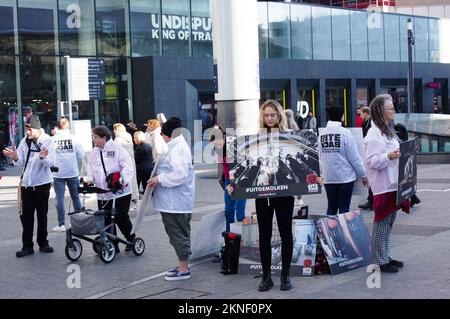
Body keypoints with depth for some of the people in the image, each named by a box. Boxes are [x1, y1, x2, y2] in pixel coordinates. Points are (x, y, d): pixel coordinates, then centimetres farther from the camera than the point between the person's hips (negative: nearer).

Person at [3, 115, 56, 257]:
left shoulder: (47, 141, -9)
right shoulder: (25, 141, 2)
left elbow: (51, 162, -17)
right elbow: (21, 162, 3)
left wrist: (43, 157, -37)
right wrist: (15, 157, -19)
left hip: (42, 183, -3)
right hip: (26, 183, 3)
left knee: (42, 215, 9)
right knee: (26, 215, 3)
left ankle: (43, 243, 21)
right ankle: (27, 246, 8)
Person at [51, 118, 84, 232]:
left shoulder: (52, 140, -8)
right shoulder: (73, 138, -5)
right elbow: (81, 155, -4)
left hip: (58, 173, -1)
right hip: (72, 172, 1)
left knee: (59, 198, 3)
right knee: (75, 197, 14)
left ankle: (61, 224, 2)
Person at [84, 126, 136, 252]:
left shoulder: (117, 148, -7)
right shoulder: (93, 153, 12)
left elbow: (128, 166, -15)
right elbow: (91, 169, 11)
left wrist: (124, 179, -31)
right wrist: (89, 179, -10)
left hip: (120, 192, -6)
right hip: (102, 194, 6)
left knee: (121, 217, -3)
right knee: (106, 220, 5)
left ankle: (131, 239, 19)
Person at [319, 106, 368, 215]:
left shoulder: (322, 134, 1)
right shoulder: (345, 133, -13)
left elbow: (320, 156, 4)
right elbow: (354, 157, -11)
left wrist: (322, 172, 14)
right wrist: (363, 174, -2)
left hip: (328, 177, 4)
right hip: (345, 176, -4)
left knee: (331, 207, 14)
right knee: (344, 208, 4)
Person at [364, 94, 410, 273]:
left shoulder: (387, 131, 17)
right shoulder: (374, 134, -15)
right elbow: (372, 161, -21)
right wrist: (389, 156, -35)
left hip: (393, 185, 10)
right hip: (383, 186, -10)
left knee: (389, 223, 14)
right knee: (381, 223, -4)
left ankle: (385, 257, 22)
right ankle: (379, 261, 2)